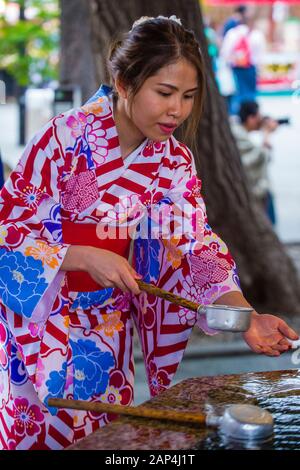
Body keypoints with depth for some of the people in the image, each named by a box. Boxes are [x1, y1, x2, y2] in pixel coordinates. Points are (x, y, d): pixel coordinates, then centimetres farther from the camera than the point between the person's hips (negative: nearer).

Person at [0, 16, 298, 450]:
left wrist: (244, 316, -22)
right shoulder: (66, 137, -17)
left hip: (108, 330, 4)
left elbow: (196, 249, -8)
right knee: (44, 431, 5)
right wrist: (86, 258, -27)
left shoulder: (175, 163, -2)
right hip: (40, 322, -4)